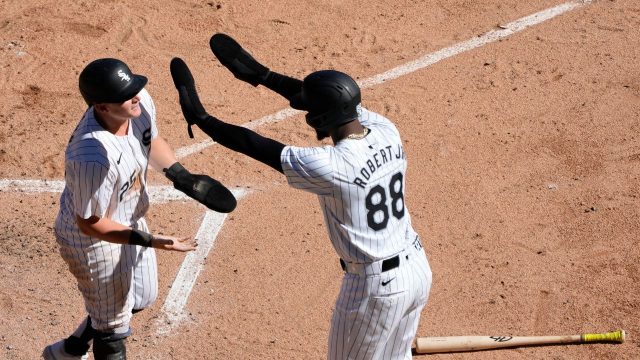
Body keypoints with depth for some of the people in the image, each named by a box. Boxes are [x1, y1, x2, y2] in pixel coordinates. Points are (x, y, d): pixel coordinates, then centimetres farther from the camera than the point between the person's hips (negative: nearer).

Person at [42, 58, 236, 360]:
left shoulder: (139, 103, -19)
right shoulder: (93, 156, -41)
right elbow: (90, 223, -28)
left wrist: (182, 177, -7)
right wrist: (150, 241, -31)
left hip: (130, 219, 8)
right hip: (93, 240, -8)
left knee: (142, 298, 29)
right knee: (113, 321, 15)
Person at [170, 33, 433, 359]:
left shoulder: (328, 166, -27)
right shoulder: (386, 131, -8)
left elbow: (255, 146, -19)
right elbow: (334, 99, 5)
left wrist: (201, 119, -6)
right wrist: (262, 75, 9)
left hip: (375, 286, -7)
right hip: (418, 268, 7)